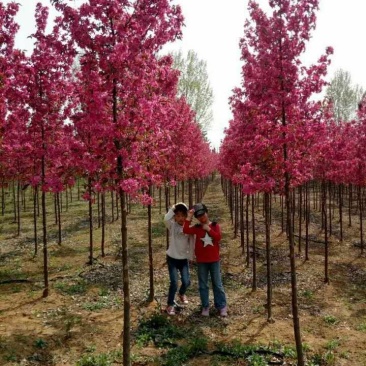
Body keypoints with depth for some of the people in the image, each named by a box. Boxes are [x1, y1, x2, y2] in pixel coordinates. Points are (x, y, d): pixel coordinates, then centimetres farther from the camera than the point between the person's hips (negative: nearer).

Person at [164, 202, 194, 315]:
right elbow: (166, 219, -31)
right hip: (172, 258, -2)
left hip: (184, 259, 2)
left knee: (186, 282, -1)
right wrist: (173, 208, -24)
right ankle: (170, 304, 11)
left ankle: (181, 293, 35)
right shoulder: (172, 225, -9)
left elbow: (191, 243, 0)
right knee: (174, 282, -10)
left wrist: (190, 257, 1)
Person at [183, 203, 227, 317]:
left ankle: (222, 306, 14)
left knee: (217, 284, 7)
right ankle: (205, 307, 18)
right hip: (201, 261, 1)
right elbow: (186, 230, -19)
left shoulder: (215, 225, 0)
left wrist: (209, 229, -18)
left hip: (214, 260, -1)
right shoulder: (197, 228, 0)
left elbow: (218, 237, -16)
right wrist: (189, 217, -21)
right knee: (203, 285, 8)